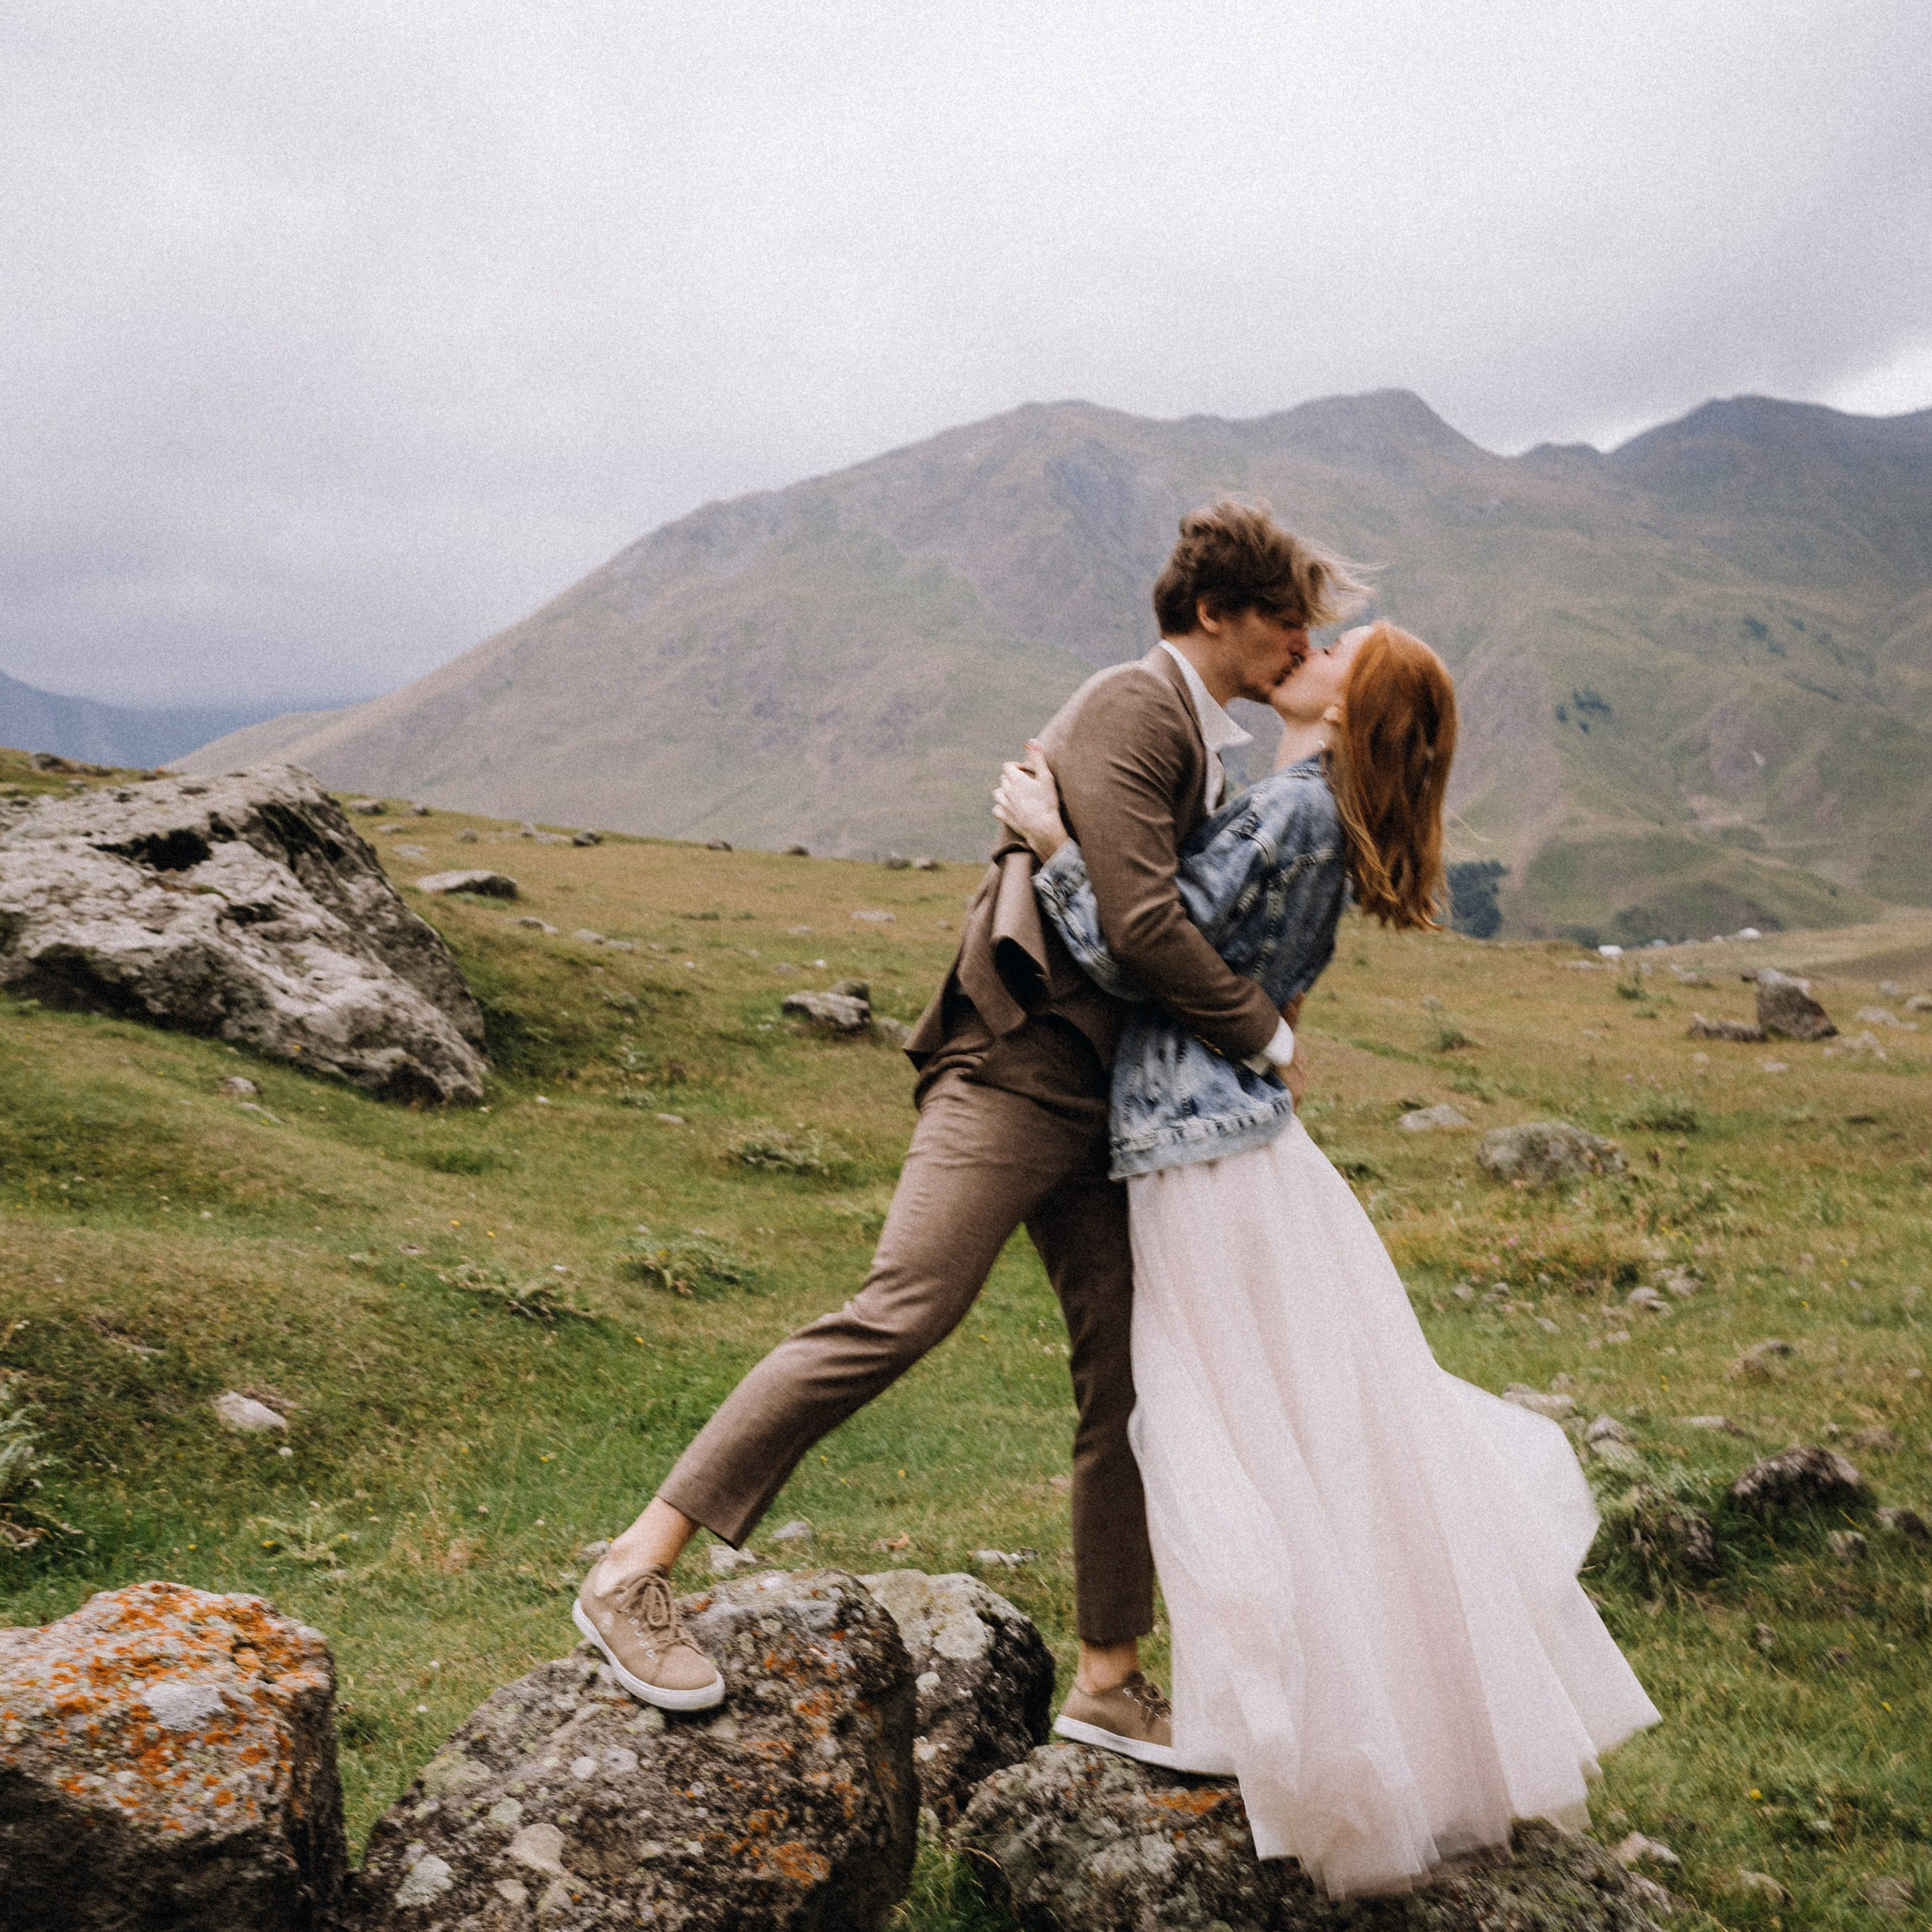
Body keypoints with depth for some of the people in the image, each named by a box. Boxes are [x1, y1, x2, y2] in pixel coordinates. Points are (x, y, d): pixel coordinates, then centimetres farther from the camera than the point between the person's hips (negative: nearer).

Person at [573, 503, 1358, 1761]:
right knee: (900, 1316, -18)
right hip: (1021, 1066, -10)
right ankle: (637, 1573, -12)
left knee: (1130, 1379, 9)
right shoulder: (1133, 707, -9)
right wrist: (1267, 1037, -8)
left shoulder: (1212, 749, 22)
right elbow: (1143, 920, -20)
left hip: (1112, 1097, 10)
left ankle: (1110, 1680, 22)